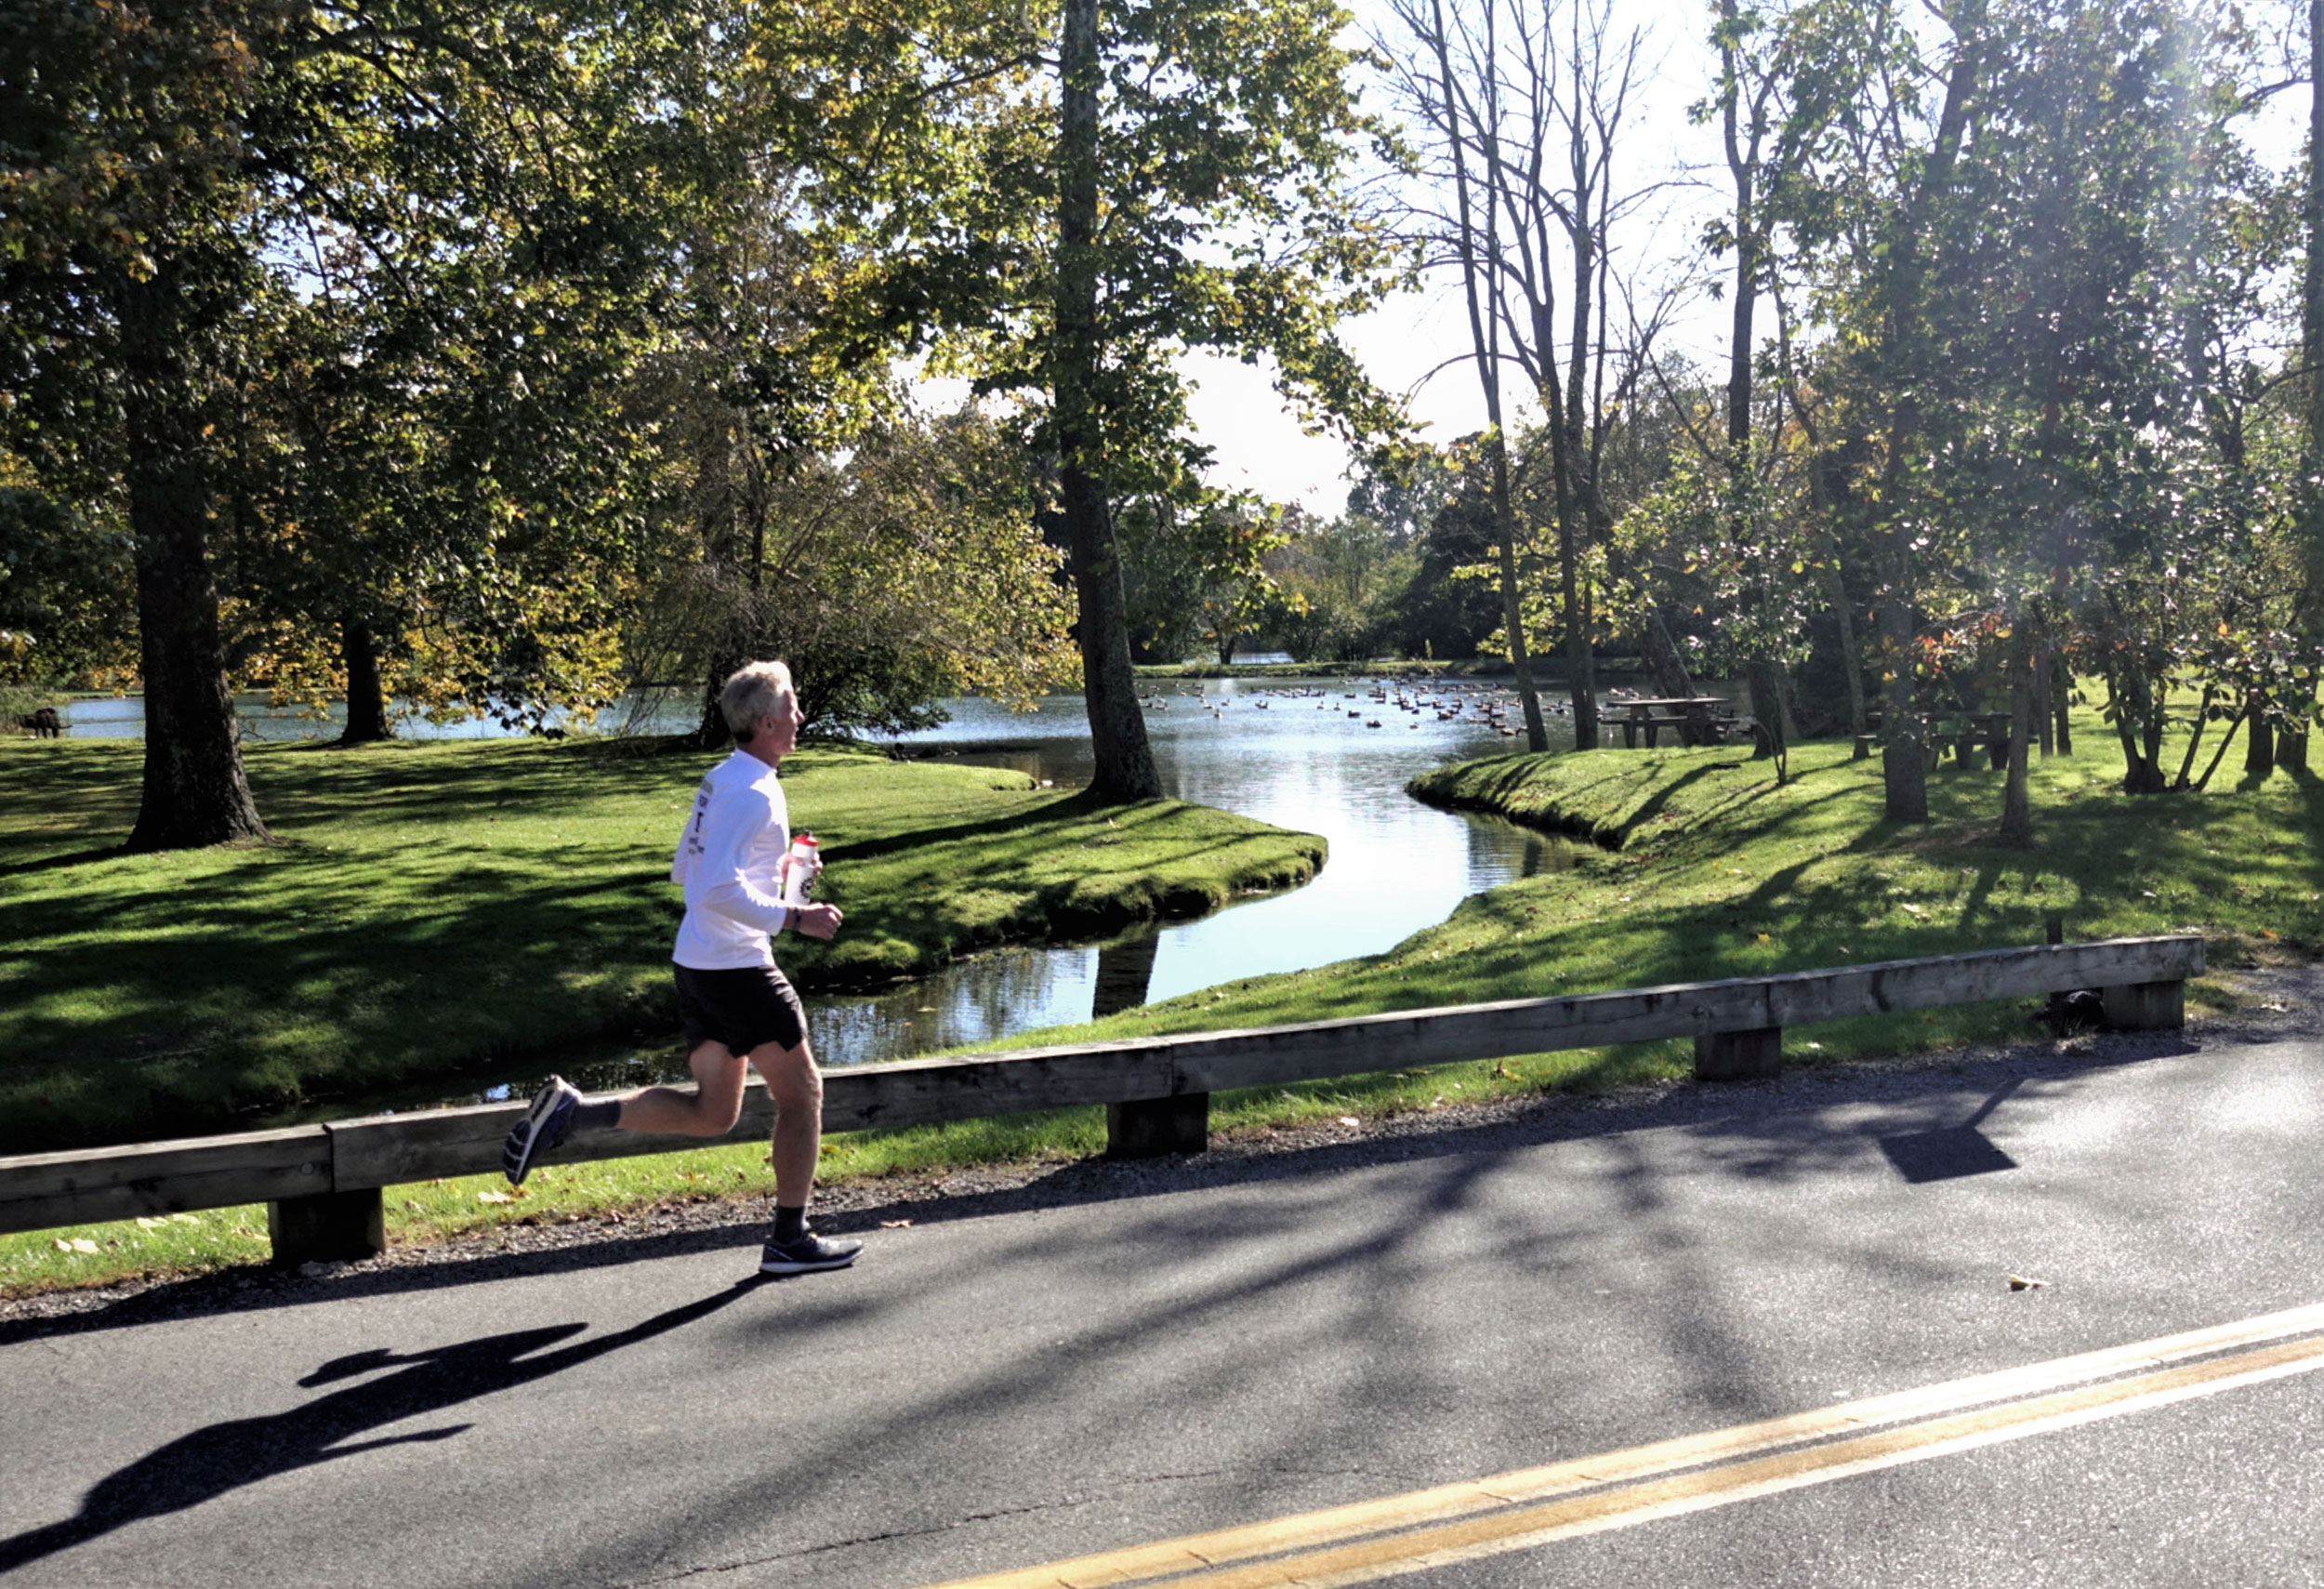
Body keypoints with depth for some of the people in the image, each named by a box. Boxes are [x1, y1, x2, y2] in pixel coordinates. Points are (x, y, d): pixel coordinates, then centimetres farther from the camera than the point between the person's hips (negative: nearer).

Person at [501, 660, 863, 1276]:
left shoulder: (721, 779, 13)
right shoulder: (753, 793, -17)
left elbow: (685, 869, 22)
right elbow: (719, 890, -26)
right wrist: (793, 918, -21)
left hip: (697, 965, 9)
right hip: (737, 967, -9)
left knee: (712, 1112, 15)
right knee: (801, 1093, 4)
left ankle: (569, 1109, 6)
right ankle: (789, 1240, 12)